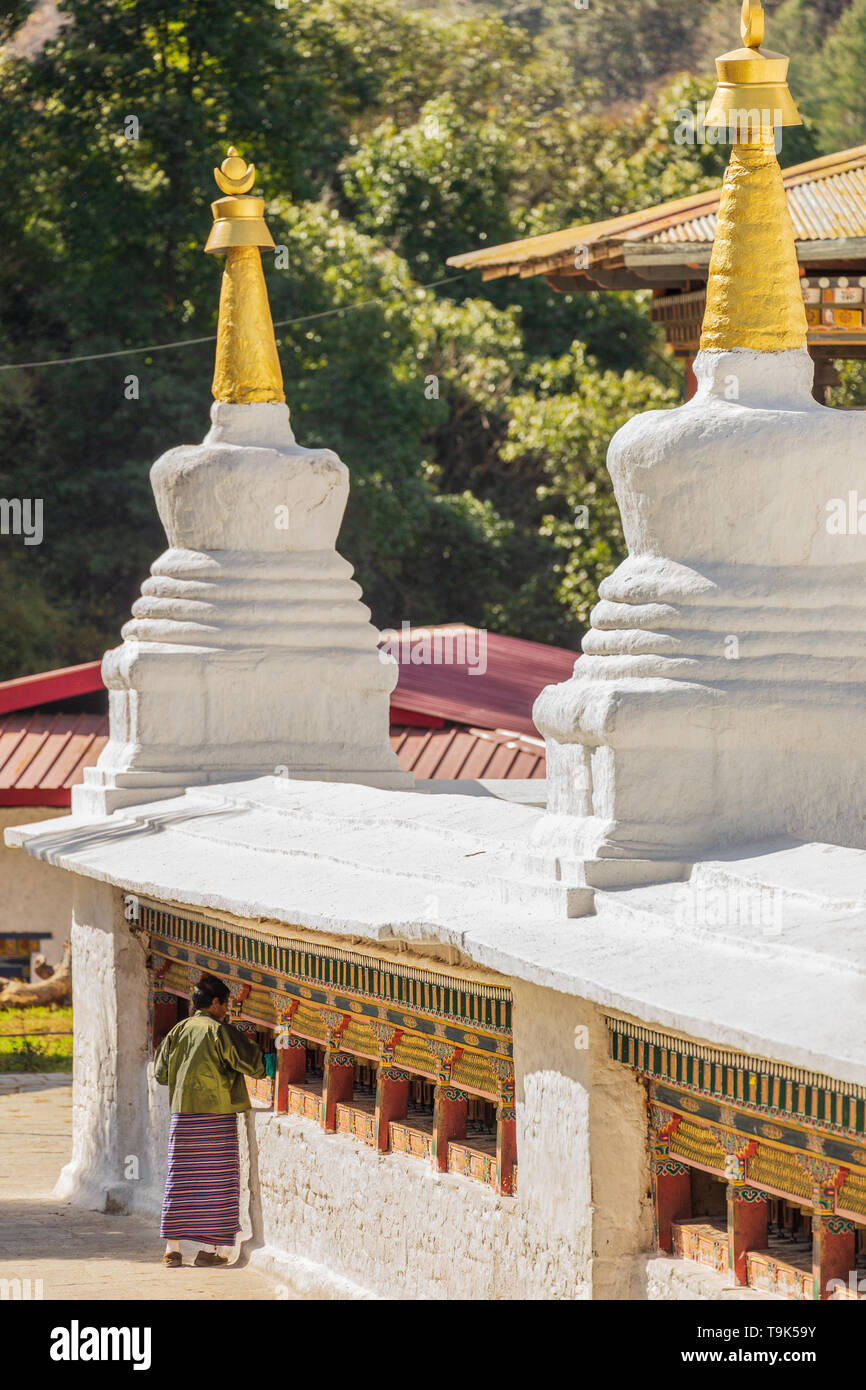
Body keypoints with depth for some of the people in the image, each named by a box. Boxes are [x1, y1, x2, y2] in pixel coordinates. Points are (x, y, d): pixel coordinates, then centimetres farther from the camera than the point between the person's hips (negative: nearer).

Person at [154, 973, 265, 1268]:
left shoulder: (177, 1031, 8)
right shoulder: (220, 1032, -8)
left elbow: (160, 1074, 15)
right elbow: (253, 1065, -7)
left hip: (182, 1115, 5)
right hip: (216, 1115, -5)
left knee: (180, 1180, 8)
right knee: (216, 1182, 2)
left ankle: (172, 1248, 6)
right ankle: (208, 1248, 1)